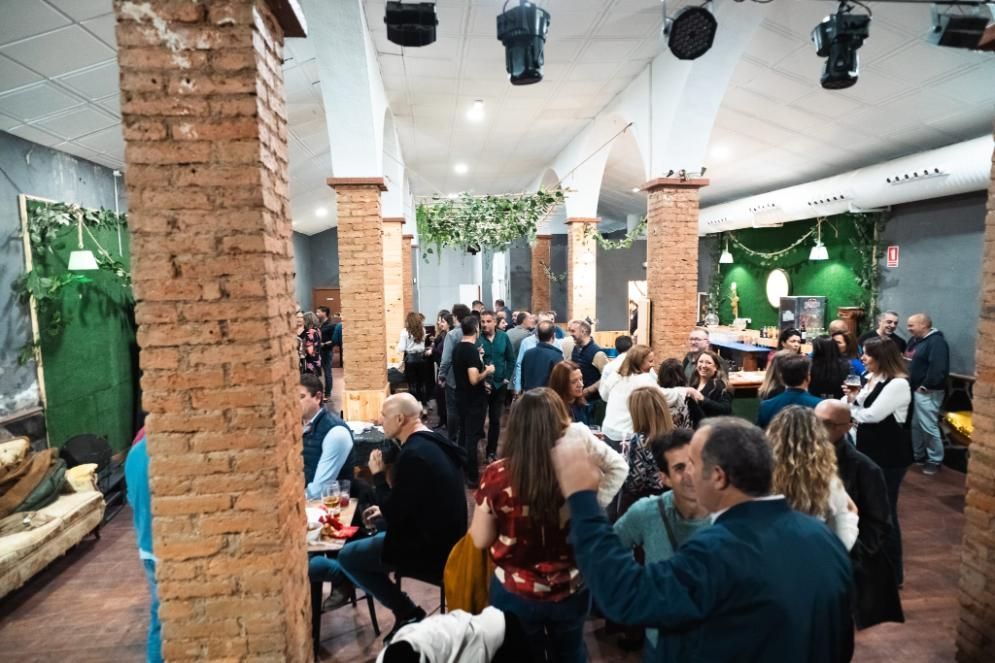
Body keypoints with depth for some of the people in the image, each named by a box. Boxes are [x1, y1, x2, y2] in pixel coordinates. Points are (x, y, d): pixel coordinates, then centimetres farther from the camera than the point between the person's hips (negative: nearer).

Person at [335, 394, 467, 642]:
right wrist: (386, 510, 14)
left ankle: (408, 614, 6)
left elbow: (394, 514, -20)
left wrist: (378, 475, -10)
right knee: (376, 526, 25)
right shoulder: (434, 443, 4)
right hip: (443, 537, 10)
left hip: (430, 549, -9)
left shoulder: (413, 454, -25)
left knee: (347, 556, 1)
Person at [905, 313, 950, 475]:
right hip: (913, 389, 9)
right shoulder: (914, 340, 13)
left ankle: (935, 460, 10)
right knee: (915, 425, 16)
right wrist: (907, 382, 9)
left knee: (928, 427, -4)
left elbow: (939, 369, -25)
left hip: (926, 392, -9)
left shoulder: (936, 341, -16)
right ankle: (918, 455, 28)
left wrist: (926, 386, -20)